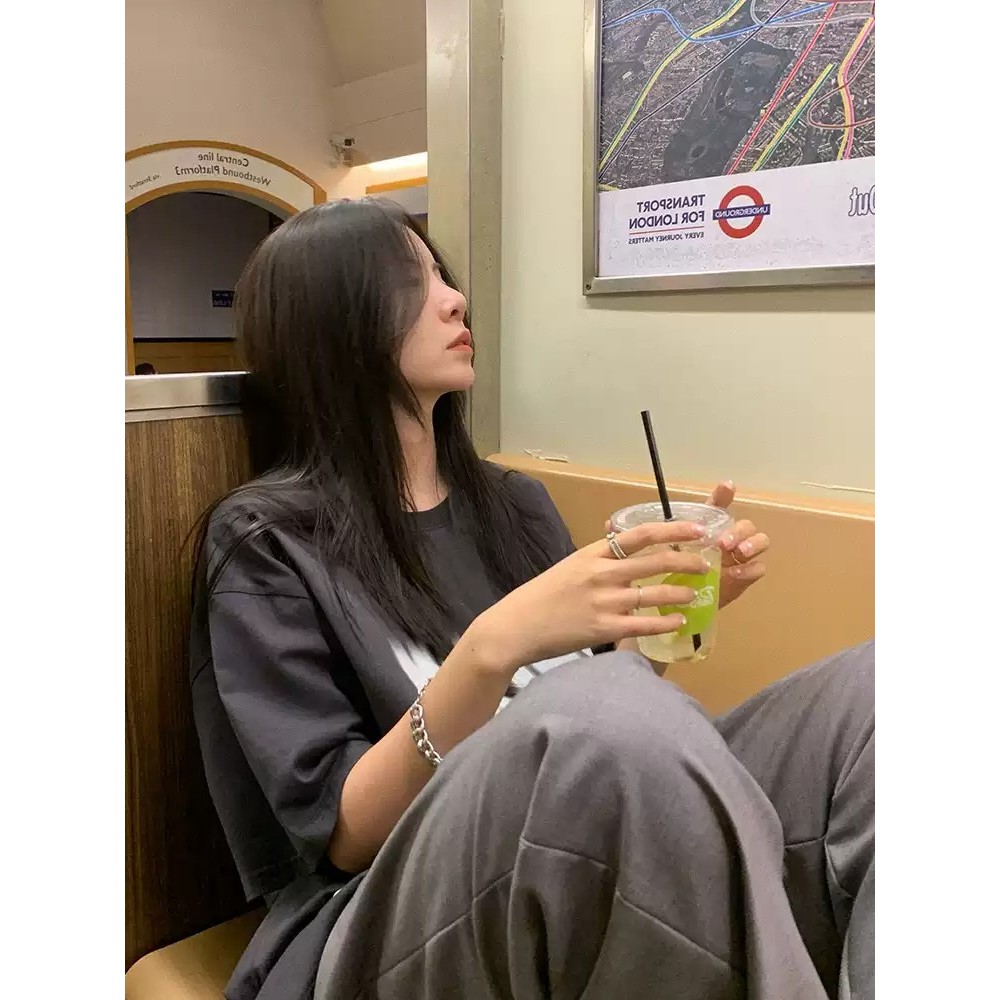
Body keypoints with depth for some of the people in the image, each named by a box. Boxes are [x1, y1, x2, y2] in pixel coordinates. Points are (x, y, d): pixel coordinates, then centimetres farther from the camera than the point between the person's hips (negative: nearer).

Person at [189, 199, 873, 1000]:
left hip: (600, 874, 6)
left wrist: (674, 601, 0)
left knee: (873, 686, -18)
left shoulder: (513, 502, 14)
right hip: (388, 928, -5)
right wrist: (493, 646, -26)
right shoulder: (266, 541, -3)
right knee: (615, 718, -39)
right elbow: (343, 834, -11)